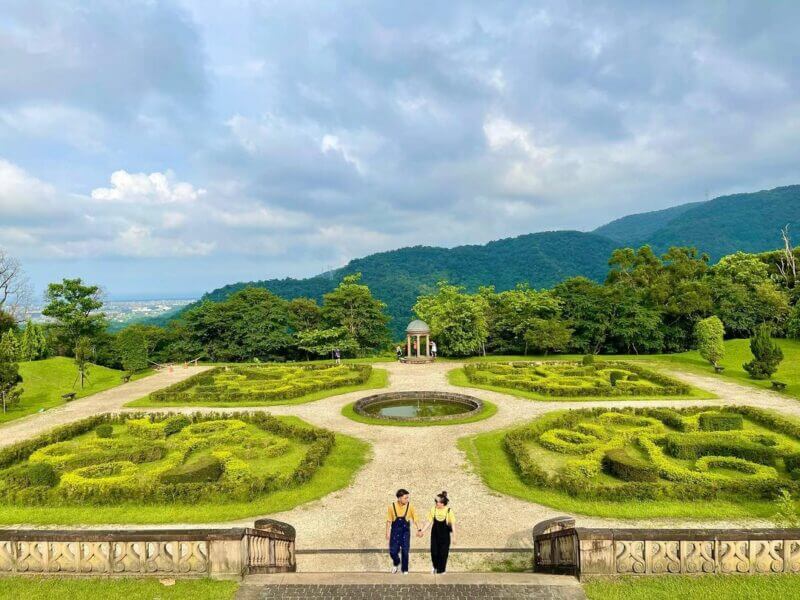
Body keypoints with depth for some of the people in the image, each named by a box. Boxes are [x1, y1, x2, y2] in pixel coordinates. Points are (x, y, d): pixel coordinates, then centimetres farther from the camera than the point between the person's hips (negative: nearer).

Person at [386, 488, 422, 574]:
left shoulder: (410, 506, -9)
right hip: (395, 531, 0)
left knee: (405, 551, 1)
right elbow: (389, 521, -2)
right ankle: (396, 563, 33)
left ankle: (405, 569, 22)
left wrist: (419, 529, -16)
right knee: (393, 551, 1)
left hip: (405, 532, 0)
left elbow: (415, 519, -5)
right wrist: (387, 533, -2)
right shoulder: (392, 506, -10)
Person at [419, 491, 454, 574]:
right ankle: (435, 567, 31)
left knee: (443, 552, 5)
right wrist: (423, 531, -5)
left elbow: (452, 524, -7)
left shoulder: (448, 511, -15)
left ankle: (441, 569, 25)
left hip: (445, 535, -2)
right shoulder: (433, 509, -8)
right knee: (434, 551, 5)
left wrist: (453, 537, -7)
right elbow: (429, 522, 0)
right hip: (435, 534, 3)